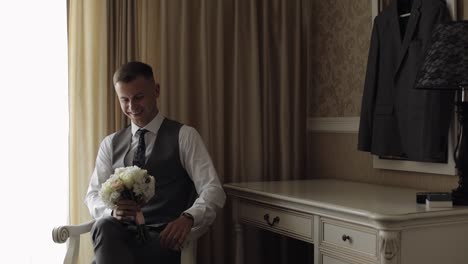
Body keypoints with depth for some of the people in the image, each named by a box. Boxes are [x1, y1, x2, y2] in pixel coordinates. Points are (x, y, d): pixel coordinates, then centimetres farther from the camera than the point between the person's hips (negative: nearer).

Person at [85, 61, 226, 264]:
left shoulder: (184, 136, 5)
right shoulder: (110, 144, 17)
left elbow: (213, 190, -4)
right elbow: (93, 195, 10)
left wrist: (187, 218, -27)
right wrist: (112, 211, -15)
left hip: (162, 238, -3)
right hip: (120, 235, 4)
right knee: (104, 226, -34)